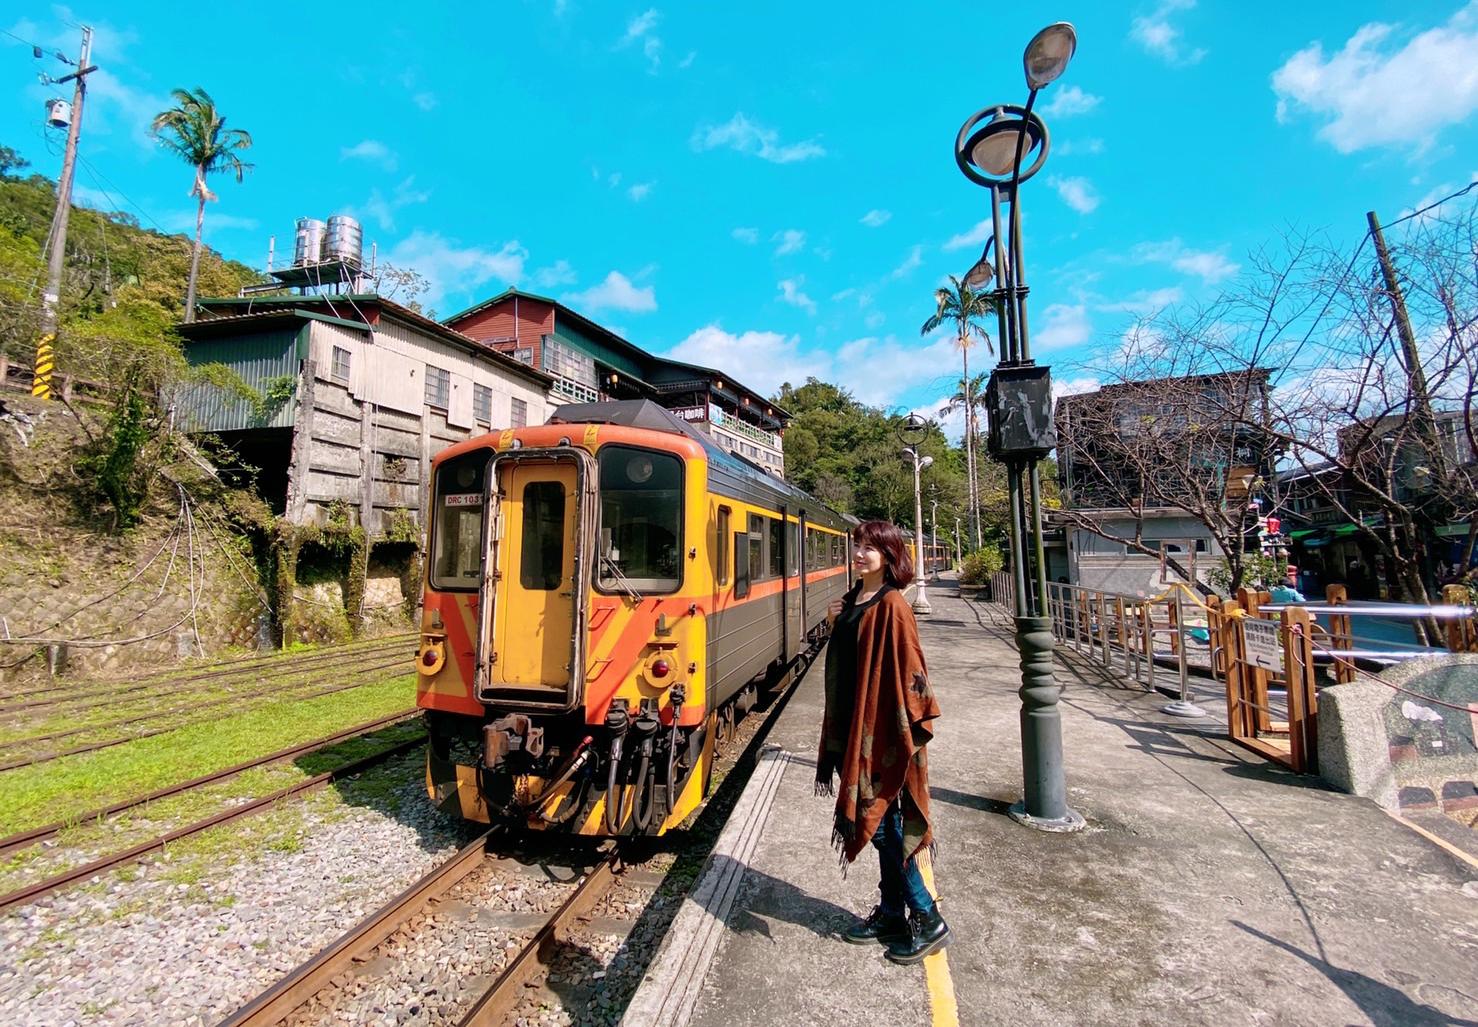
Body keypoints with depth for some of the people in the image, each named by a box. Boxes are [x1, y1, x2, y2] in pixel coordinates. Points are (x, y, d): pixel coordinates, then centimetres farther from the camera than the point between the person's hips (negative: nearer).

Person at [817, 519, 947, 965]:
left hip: (884, 731, -9)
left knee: (881, 822, 2)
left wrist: (906, 729, -18)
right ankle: (892, 913, 34)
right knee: (879, 823, 18)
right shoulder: (853, 600, 9)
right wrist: (835, 624, 5)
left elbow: (907, 670, -19)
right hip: (854, 727, 9)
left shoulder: (891, 606, -17)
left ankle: (928, 920, 21)